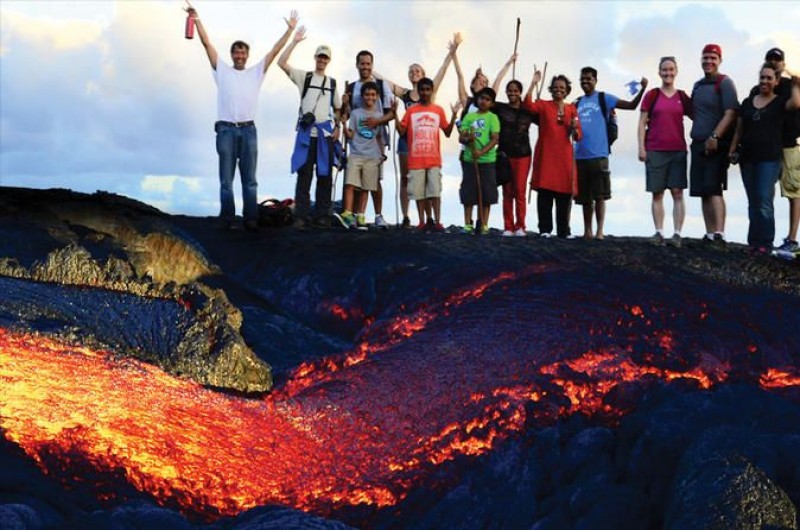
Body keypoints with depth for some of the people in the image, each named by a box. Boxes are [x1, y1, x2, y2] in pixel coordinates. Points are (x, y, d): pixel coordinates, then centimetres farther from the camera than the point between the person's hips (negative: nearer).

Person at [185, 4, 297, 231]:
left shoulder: (256, 72, 13)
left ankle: (251, 219, 5)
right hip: (226, 129, -1)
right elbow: (207, 44, 3)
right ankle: (228, 219, 4)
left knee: (250, 179, 2)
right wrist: (197, 20, -3)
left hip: (248, 130, 2)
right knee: (226, 179, 1)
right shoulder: (222, 70, 9)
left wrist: (290, 29, 7)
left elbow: (275, 50, 10)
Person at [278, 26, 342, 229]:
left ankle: (322, 215, 8)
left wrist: (337, 128, 4)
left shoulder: (333, 83, 16)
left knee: (325, 175, 4)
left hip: (326, 133, 3)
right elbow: (281, 63, -5)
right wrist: (294, 42, -9)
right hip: (306, 131, -3)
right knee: (304, 174, -5)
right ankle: (300, 216, -5)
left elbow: (338, 109, 20)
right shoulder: (304, 77, 7)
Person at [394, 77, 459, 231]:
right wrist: (395, 113, -7)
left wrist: (454, 115, -2)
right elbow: (401, 131, 3)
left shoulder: (438, 110, 8)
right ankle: (422, 222, 9)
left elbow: (447, 132, 10)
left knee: (435, 191, -6)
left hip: (434, 159, 0)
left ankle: (437, 222, -6)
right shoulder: (411, 110, 6)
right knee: (418, 192, 2)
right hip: (416, 159, 0)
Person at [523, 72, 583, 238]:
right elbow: (527, 105, -16)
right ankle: (545, 229, -1)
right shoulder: (543, 105, 6)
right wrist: (533, 84, -20)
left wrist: (574, 128, -13)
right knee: (545, 192, -5)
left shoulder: (572, 109, 12)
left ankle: (564, 230, 8)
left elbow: (578, 136, 9)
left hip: (564, 156, 2)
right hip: (545, 154, -2)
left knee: (565, 193, 2)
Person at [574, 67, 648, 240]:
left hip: (598, 155, -4)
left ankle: (599, 231, -2)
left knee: (599, 195, -4)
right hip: (580, 156, 4)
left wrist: (642, 89, -16)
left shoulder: (604, 98, 2)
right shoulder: (577, 103, 14)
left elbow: (631, 105, -3)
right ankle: (587, 231, 17)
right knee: (585, 197, 9)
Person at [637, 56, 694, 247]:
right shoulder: (652, 95, 5)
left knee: (677, 192, -3)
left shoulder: (683, 97, 9)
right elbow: (642, 123, 3)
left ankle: (677, 233, -3)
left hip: (678, 150, 1)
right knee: (657, 193, 2)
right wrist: (641, 147, -4)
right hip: (655, 151, -1)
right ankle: (659, 232, 6)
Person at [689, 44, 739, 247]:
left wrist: (715, 136, -24)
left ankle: (719, 234, -21)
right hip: (698, 145, 7)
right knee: (703, 192, 6)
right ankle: (710, 235, 9)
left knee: (714, 189, -16)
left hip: (717, 145, -7)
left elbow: (730, 114, -15)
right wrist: (696, 137, 13)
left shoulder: (725, 83, -5)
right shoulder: (698, 86, 17)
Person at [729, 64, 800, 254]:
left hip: (770, 159, -4)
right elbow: (739, 129, 16)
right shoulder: (748, 102, 14)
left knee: (764, 201, -10)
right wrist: (732, 150, 7)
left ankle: (765, 243, -5)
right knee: (753, 202, 8)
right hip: (747, 158, 5)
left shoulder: (780, 102, 2)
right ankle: (754, 241, 13)